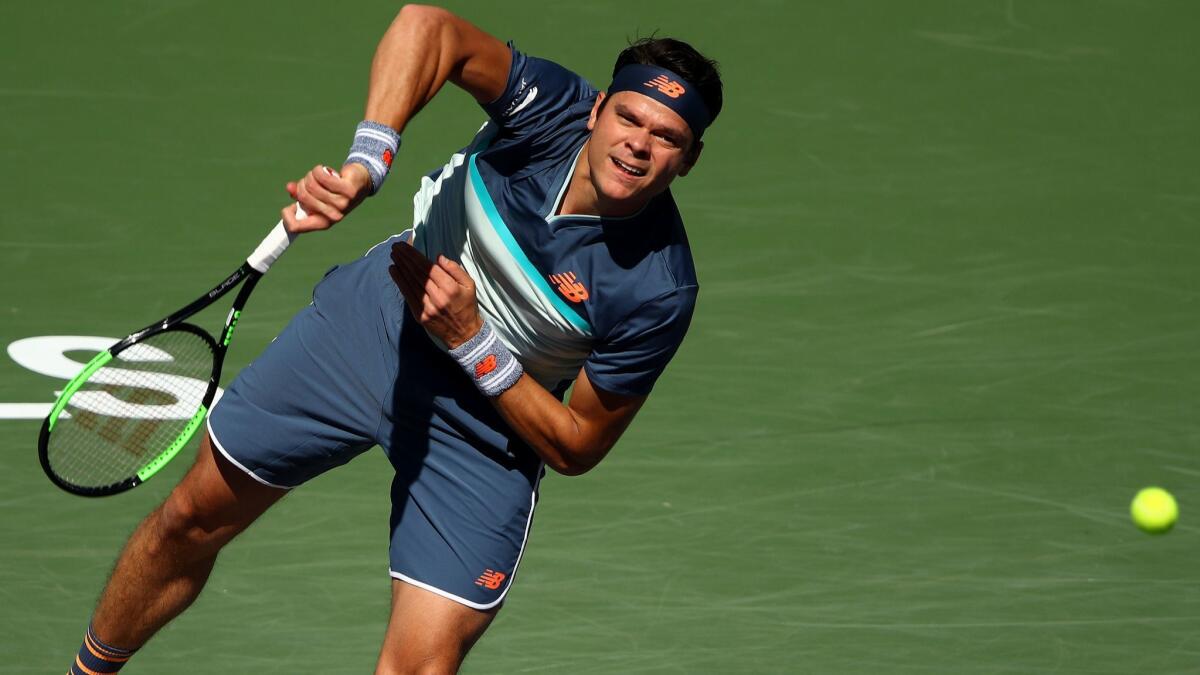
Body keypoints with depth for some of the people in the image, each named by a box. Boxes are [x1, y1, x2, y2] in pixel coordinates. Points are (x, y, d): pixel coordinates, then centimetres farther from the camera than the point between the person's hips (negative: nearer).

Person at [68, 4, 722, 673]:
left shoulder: (659, 293, -29)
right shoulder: (555, 110, -26)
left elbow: (579, 448, -18)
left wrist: (472, 341, -27)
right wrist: (366, 162, -48)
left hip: (492, 417, -2)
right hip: (379, 315, 2)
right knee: (194, 517, 13)